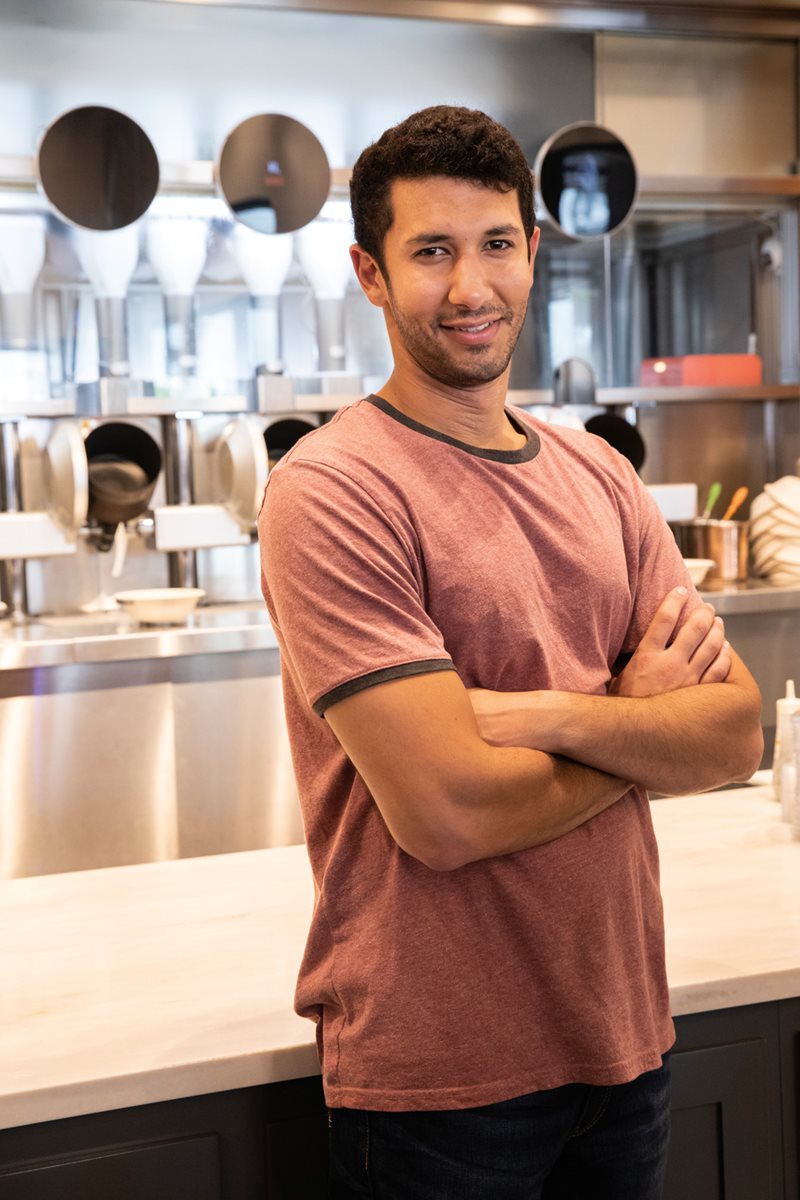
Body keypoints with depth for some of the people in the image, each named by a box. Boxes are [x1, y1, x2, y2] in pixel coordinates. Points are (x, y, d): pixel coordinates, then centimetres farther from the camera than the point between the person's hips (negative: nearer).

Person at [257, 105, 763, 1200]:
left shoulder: (598, 475, 5)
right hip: (434, 1081, -6)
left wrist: (554, 714, -21)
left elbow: (736, 731, -3)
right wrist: (640, 715, -8)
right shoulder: (330, 492, -17)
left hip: (626, 1035, 6)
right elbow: (448, 813, -24)